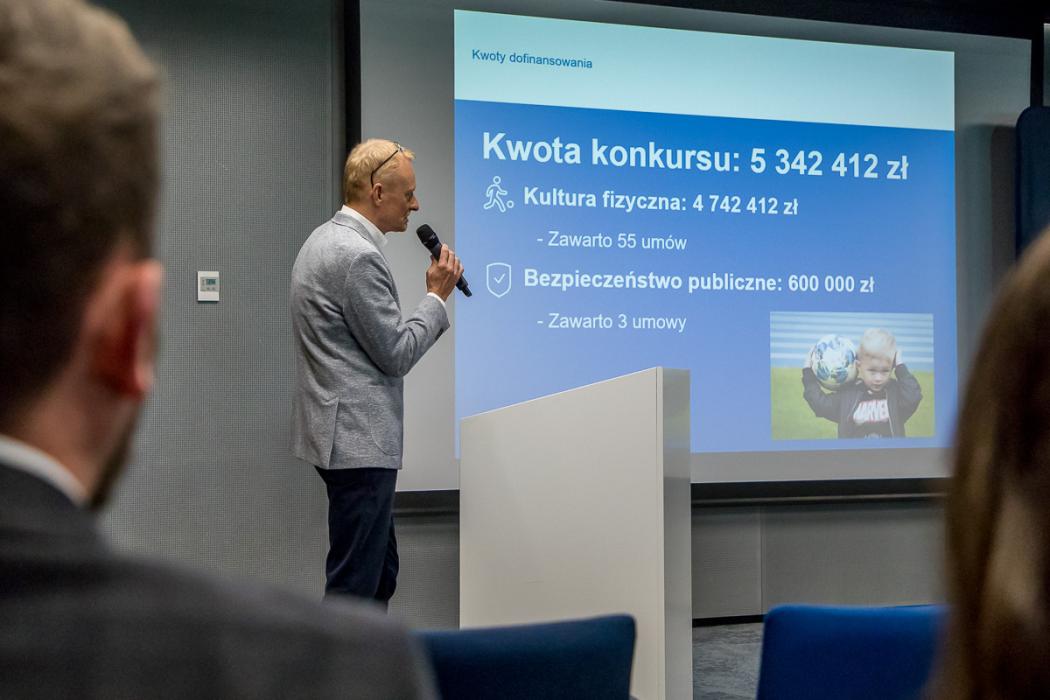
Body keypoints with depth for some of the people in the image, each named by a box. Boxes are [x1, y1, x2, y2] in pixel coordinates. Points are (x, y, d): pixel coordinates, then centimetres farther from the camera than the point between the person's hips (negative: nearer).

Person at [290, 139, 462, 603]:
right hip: (357, 438, -11)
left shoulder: (326, 240, 13)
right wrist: (437, 296, -4)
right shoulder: (357, 256, -20)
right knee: (354, 583, -3)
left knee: (380, 572, 18)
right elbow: (396, 354, -16)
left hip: (345, 433, 11)